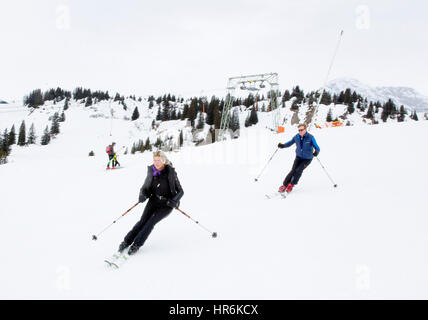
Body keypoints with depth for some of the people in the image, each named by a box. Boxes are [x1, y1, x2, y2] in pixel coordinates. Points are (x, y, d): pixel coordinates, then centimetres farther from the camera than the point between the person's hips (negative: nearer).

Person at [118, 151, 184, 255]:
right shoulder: (151, 171, -2)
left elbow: (180, 191, -6)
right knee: (143, 221, -12)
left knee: (151, 222, -18)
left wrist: (174, 201, -23)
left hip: (166, 204, -3)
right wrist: (142, 195, -16)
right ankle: (127, 241, -5)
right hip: (154, 200, 3)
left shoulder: (170, 172, -12)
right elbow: (145, 188, 6)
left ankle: (136, 244, -13)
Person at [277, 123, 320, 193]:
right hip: (298, 157, 3)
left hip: (307, 159, -3)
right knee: (293, 170, -12)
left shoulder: (310, 137, -19)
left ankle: (291, 185, -3)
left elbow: (317, 148, -19)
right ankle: (284, 185, -5)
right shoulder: (296, 137, -7)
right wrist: (282, 145, -11)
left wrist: (316, 152, -42)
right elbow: (289, 143, 9)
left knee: (299, 170, -19)